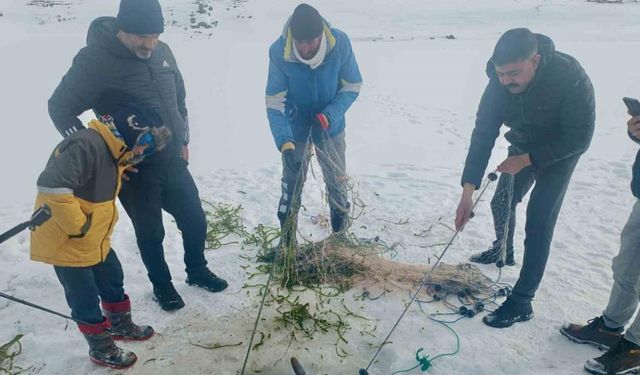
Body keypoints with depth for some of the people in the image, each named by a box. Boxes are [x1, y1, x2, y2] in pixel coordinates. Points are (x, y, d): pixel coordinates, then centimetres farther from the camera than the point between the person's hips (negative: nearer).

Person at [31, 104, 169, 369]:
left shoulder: (113, 151, 5)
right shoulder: (86, 145, -28)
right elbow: (51, 186, -36)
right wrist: (77, 226, -27)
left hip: (96, 240, 9)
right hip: (65, 243, -9)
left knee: (113, 282, 21)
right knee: (86, 299, 7)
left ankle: (121, 326, 44)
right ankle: (101, 350, 26)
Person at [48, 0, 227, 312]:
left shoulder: (161, 52, 0)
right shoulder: (94, 60, -17)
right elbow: (60, 108, -10)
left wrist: (183, 141, 15)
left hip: (172, 161, 5)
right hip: (133, 169, -5)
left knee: (195, 219, 14)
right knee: (150, 232, 10)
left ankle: (197, 271, 40)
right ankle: (162, 285, 36)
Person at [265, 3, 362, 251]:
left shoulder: (341, 43, -27)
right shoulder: (278, 52, -28)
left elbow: (352, 86, -14)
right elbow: (274, 103, -25)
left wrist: (329, 115, -28)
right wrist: (285, 143, -38)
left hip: (330, 125, 1)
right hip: (296, 125, 0)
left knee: (336, 180, 11)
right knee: (291, 181, 7)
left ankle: (341, 234, 33)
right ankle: (286, 240, 25)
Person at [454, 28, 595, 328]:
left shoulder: (570, 76, -35)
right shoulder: (500, 81, -23)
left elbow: (579, 137, -25)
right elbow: (483, 133, -23)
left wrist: (527, 159, -27)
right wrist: (468, 191, -29)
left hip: (560, 151, -5)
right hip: (522, 146, 5)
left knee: (538, 221, -11)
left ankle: (521, 302, -4)